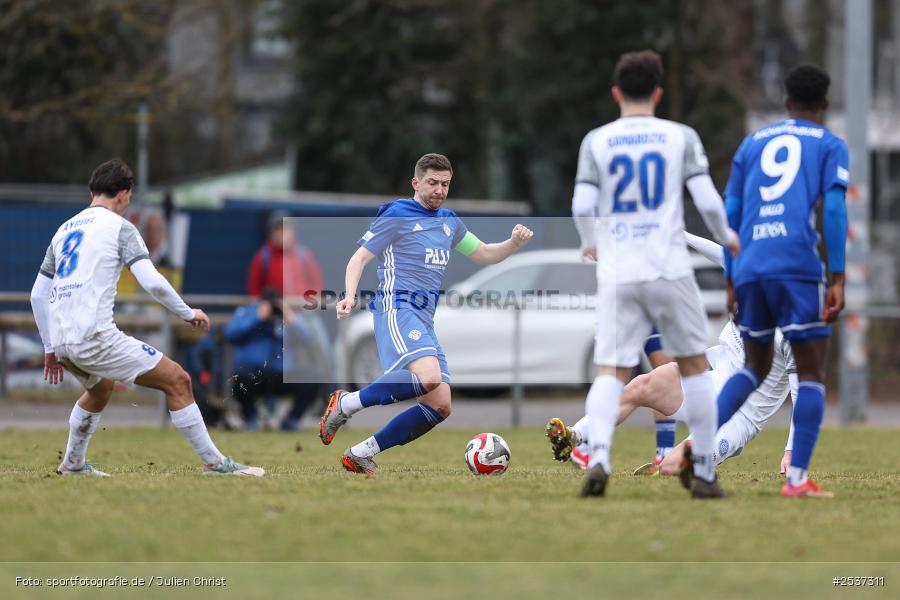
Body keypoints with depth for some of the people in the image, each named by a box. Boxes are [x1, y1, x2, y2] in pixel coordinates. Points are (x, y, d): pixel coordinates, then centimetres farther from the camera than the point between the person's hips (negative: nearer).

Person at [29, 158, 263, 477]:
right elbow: (151, 281, -12)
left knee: (101, 388, 37)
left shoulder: (64, 229, 20)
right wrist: (188, 313, 3)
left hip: (61, 340, 8)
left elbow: (38, 294, 22)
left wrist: (51, 349, 28)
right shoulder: (119, 226, 0)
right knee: (177, 380, -3)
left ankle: (73, 463, 41)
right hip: (94, 337, -8)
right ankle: (214, 463, -5)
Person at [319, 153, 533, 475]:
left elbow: (483, 254, 31)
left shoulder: (449, 222, 22)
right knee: (428, 375, -33)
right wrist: (350, 295, -20)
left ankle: (360, 455, 1)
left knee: (440, 406, -4)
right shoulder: (397, 215, 0)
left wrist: (514, 244, 11)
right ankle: (346, 404, -20)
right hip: (397, 309, -8)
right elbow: (360, 257, -3)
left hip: (425, 321, 8)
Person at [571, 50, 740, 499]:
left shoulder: (596, 142, 5)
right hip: (669, 270, -1)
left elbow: (582, 207, -3)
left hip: (617, 275, 1)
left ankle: (598, 455, -25)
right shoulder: (681, 137, 3)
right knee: (694, 365, 13)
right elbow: (707, 200, -3)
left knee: (611, 373, 1)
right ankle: (704, 471, 12)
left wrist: (590, 243, 18)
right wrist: (725, 236, 17)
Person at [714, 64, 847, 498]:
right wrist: (837, 279, -6)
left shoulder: (752, 143, 22)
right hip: (798, 265, -4)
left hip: (749, 269, 4)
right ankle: (797, 479, -7)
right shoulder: (829, 145, 10)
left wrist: (730, 281, 21)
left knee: (756, 368, 20)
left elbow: (730, 213, 18)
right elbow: (833, 208, -4)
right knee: (811, 371, 3)